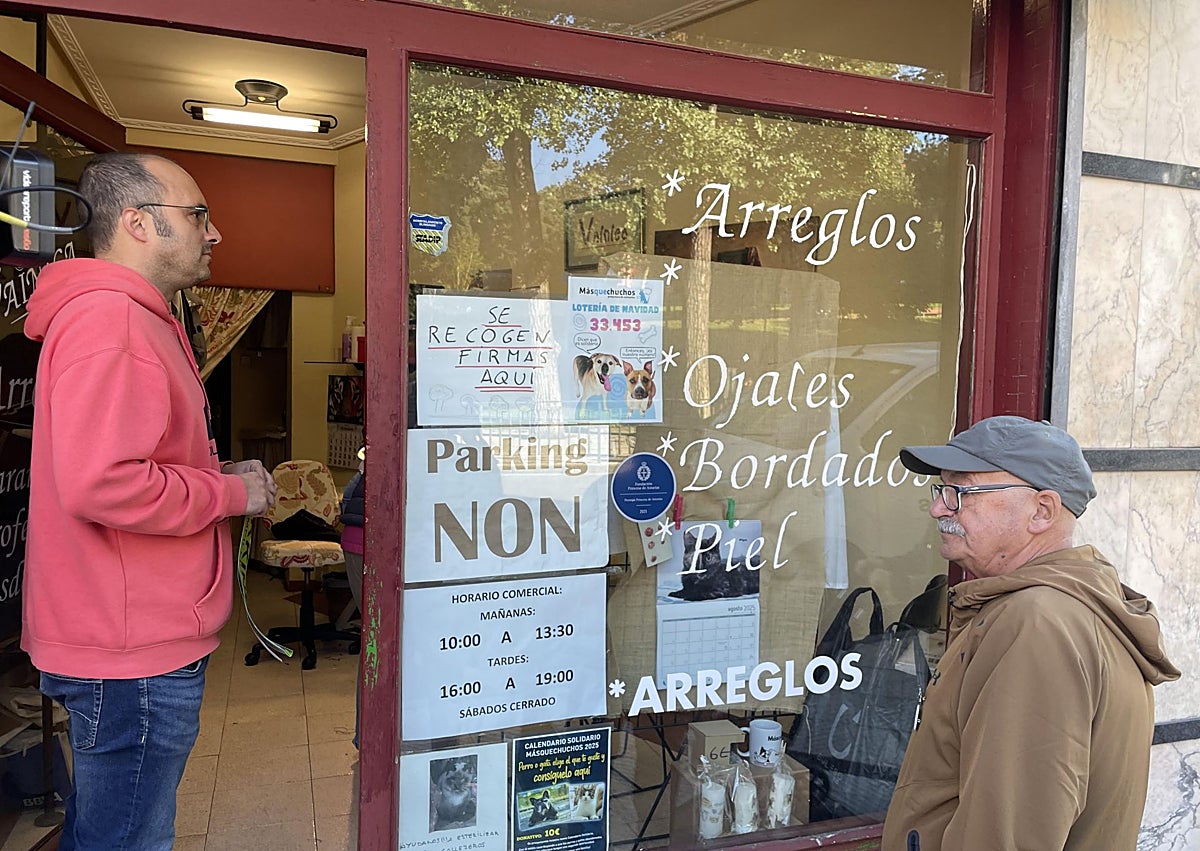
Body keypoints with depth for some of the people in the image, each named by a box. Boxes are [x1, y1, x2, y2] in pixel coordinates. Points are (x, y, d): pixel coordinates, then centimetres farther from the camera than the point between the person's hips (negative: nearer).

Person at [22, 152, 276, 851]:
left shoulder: (138, 318, 17)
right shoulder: (108, 321, -20)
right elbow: (101, 485, -30)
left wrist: (220, 476, 8)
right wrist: (234, 492, -17)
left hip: (132, 637, 11)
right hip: (134, 654, -11)